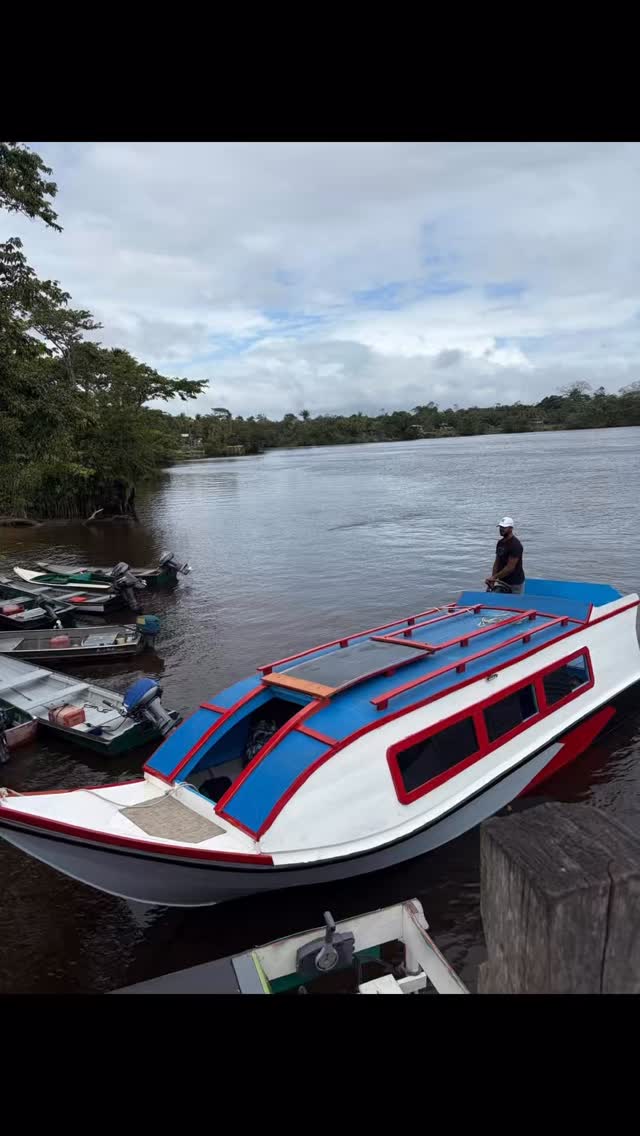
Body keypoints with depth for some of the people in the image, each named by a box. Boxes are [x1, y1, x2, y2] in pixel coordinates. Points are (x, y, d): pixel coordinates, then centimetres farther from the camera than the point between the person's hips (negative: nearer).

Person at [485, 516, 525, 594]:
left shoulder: (515, 545, -16)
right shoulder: (500, 543, 9)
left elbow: (510, 567, -20)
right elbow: (497, 562, 10)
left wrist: (494, 577, -16)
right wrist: (492, 580, -1)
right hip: (503, 582, 7)